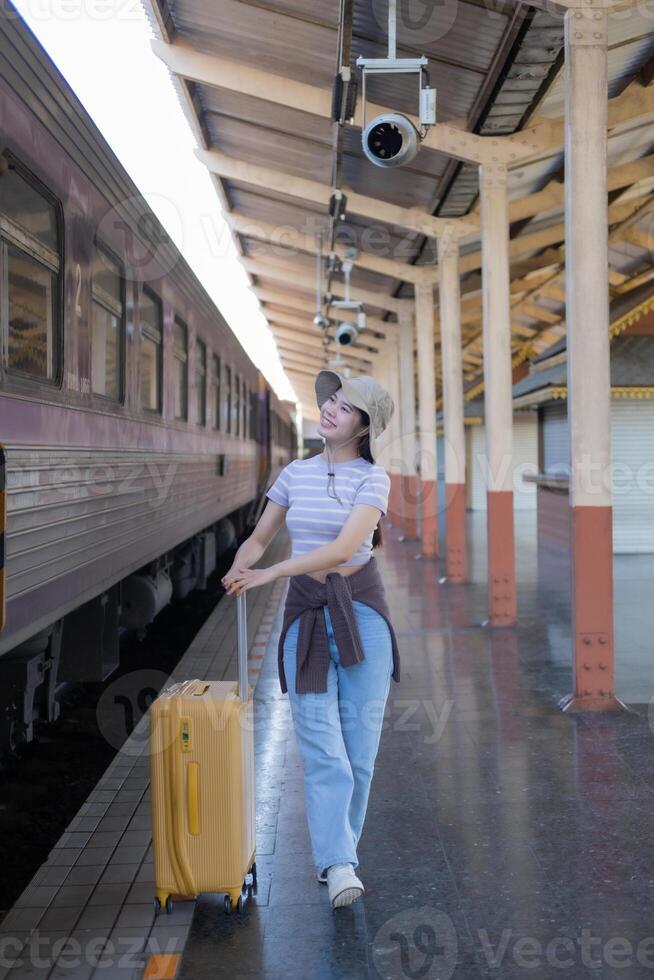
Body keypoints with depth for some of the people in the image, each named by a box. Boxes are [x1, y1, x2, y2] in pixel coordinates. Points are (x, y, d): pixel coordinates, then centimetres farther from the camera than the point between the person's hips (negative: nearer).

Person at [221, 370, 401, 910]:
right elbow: (258, 538, 14)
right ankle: (339, 866, -10)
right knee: (322, 747, -7)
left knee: (359, 746, 4)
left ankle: (335, 854, 21)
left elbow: (343, 548, -19)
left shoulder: (373, 477, -5)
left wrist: (269, 574, -20)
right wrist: (238, 571, -8)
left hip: (361, 610, -2)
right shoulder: (295, 473, 8)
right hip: (305, 613, 2)